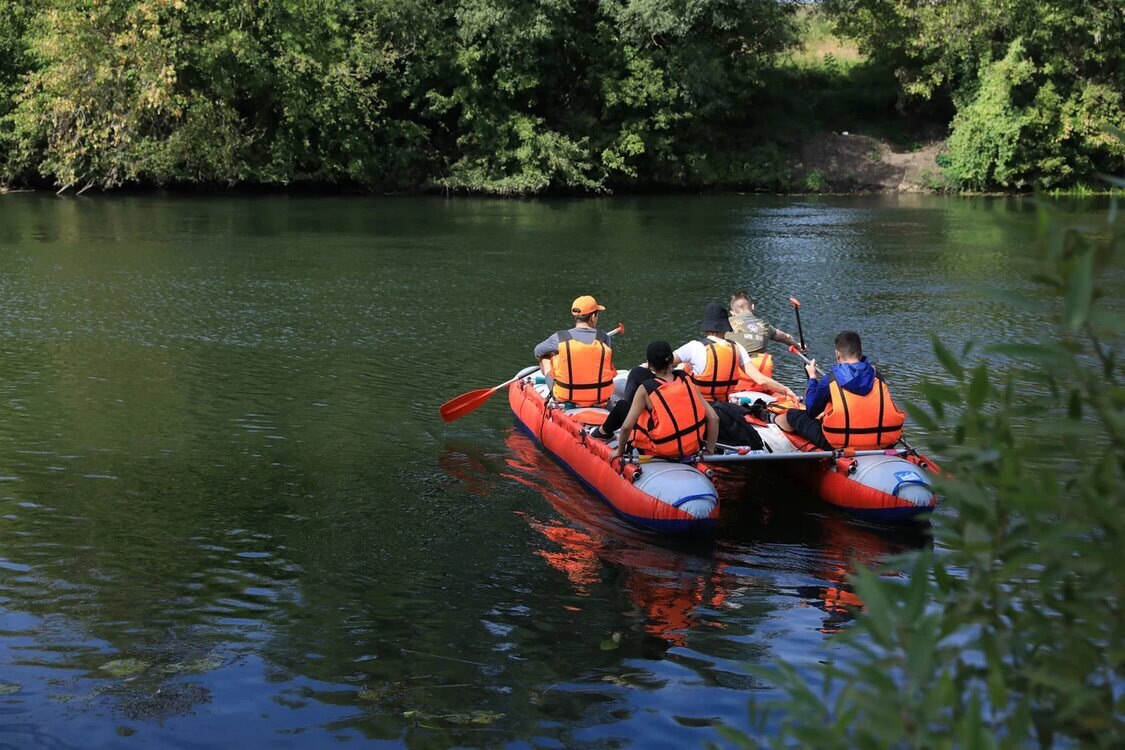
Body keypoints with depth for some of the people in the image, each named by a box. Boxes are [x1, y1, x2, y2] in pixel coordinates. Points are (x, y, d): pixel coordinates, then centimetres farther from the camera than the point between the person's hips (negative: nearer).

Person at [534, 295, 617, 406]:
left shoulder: (559, 338, -13)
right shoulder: (604, 338, -11)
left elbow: (538, 352, 6)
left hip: (565, 396, -1)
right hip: (600, 397, 1)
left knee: (545, 358, 23)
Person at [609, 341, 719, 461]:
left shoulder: (645, 389, -14)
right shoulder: (686, 381, -4)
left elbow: (627, 427, -18)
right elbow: (713, 418, -7)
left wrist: (620, 451, -1)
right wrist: (709, 451, 2)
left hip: (660, 452, -4)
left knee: (622, 405, 14)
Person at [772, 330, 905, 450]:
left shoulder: (830, 380, -9)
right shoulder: (876, 375, 2)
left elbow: (811, 411, 4)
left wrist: (812, 377, 16)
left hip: (840, 445, -4)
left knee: (794, 415, 20)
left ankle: (772, 419, 55)